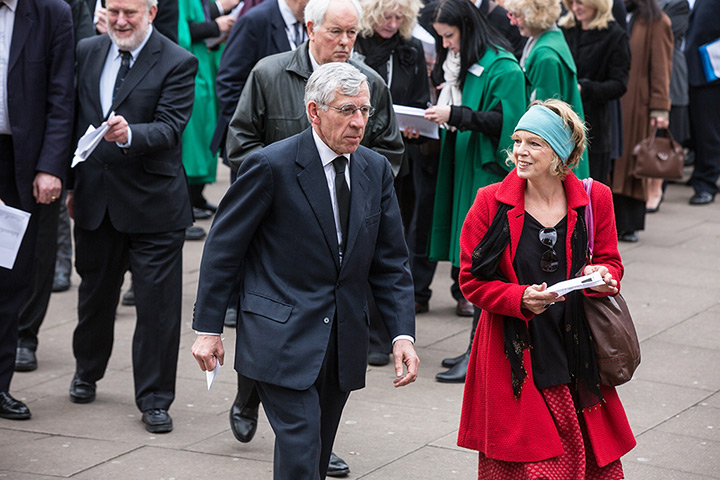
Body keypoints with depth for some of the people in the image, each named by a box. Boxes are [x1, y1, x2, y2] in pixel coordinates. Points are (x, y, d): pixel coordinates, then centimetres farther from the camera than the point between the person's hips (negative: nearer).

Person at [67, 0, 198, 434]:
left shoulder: (178, 63, -9)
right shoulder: (87, 52, 6)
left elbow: (170, 129, -18)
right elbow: (73, 120, 12)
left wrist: (128, 134, -36)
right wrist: (72, 182, 11)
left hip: (153, 202, -4)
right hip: (95, 198, 4)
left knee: (158, 304, -2)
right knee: (95, 293, 19)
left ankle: (155, 399, 9)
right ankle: (87, 373, 41)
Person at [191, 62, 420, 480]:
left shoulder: (376, 169, 6)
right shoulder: (272, 166, -11)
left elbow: (390, 261, 9)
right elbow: (224, 247, -6)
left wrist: (403, 333, -2)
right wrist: (208, 328, -7)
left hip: (344, 343, 6)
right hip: (283, 338, -6)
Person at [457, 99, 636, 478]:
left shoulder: (594, 199, 2)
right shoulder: (492, 202, -3)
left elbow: (610, 262, 13)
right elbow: (472, 280, 0)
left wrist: (600, 275, -12)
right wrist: (521, 298, -17)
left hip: (576, 356, 2)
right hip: (514, 359, -2)